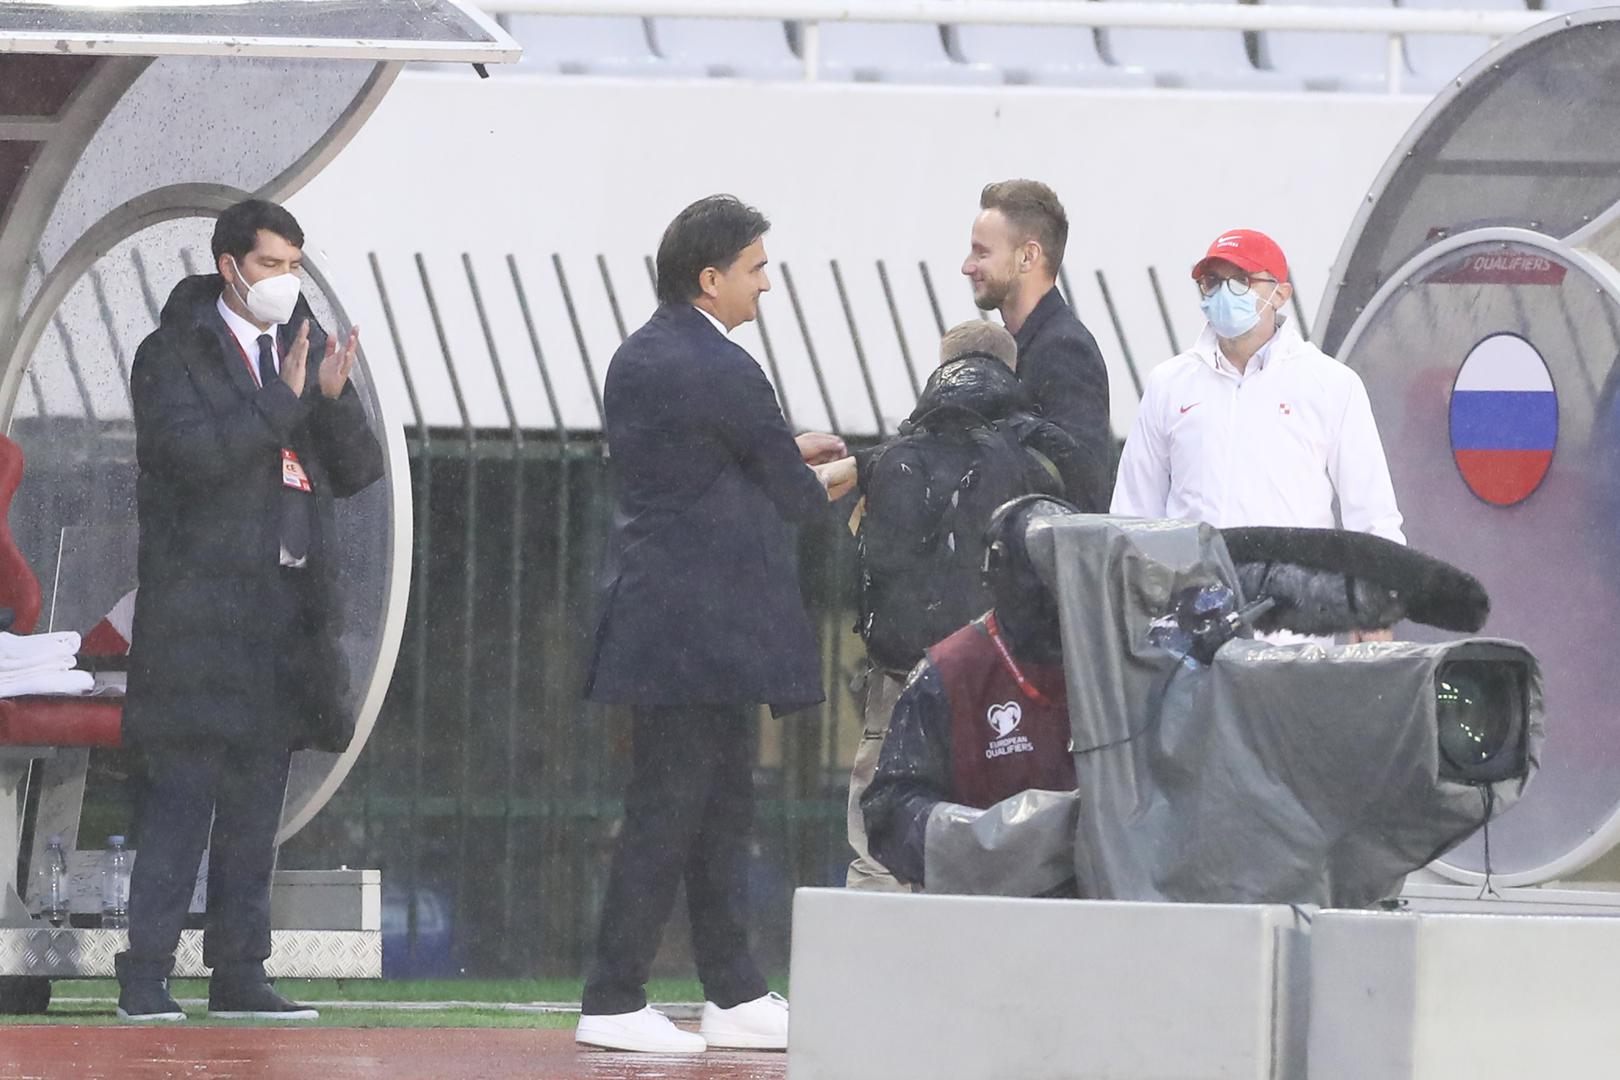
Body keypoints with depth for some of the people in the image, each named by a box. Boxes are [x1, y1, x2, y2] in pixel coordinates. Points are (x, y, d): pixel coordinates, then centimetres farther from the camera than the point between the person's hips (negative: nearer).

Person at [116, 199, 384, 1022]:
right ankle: (146, 975, -9)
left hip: (286, 606, 6)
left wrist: (334, 399, -6)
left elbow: (357, 472, 11)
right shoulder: (172, 357, -1)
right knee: (181, 793, -9)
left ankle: (239, 973, 11)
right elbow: (193, 453, -17)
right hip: (199, 605, -6)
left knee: (257, 800, 8)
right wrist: (282, 399, -17)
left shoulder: (304, 347, 15)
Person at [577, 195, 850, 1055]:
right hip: (702, 625, -10)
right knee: (666, 814, -6)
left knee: (724, 811, 14)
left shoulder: (636, 361, 11)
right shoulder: (719, 372, -17)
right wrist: (832, 487, 12)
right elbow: (791, 493, -9)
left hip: (661, 620, 10)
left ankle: (735, 997, 18)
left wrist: (786, 453, 20)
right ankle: (613, 1002, -3)